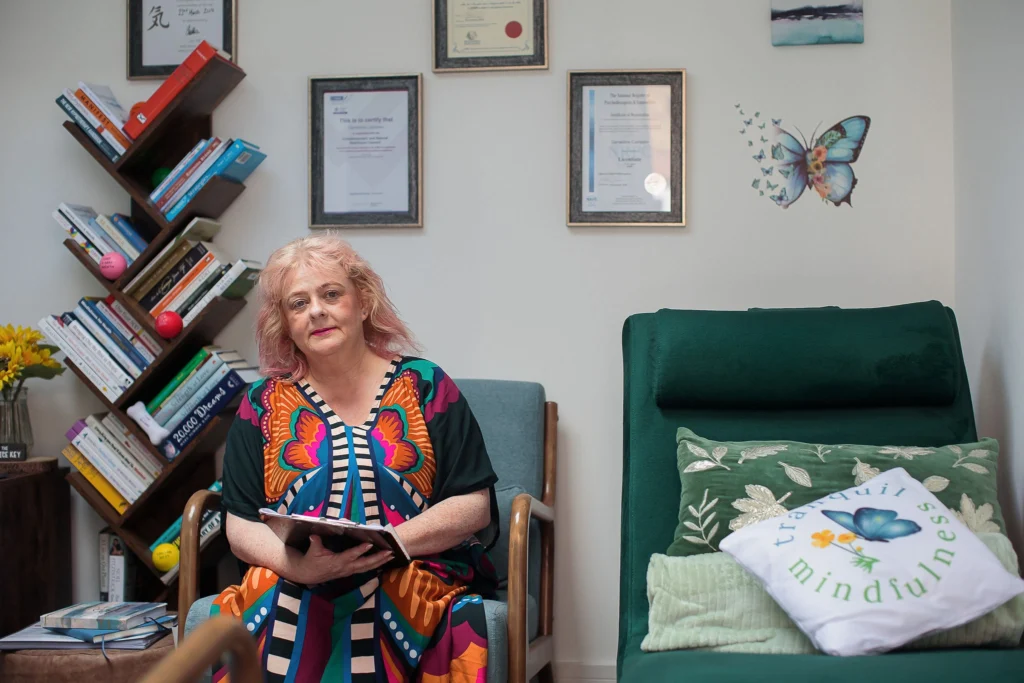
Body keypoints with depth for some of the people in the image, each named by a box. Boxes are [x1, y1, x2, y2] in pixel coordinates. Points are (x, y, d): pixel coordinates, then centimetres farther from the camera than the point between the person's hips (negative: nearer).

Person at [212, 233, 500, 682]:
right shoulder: (263, 404, 11)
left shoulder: (425, 386, 5)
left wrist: (385, 545, -14)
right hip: (290, 583, 2)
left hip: (417, 576, -2)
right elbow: (241, 527, 6)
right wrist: (297, 565, -16)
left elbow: (473, 505, 2)